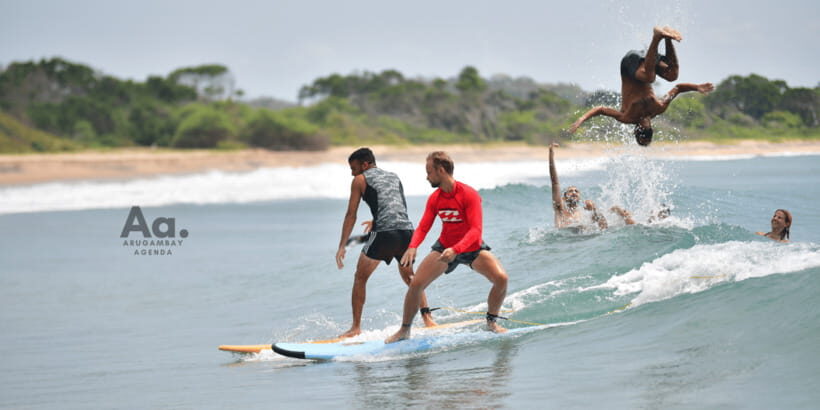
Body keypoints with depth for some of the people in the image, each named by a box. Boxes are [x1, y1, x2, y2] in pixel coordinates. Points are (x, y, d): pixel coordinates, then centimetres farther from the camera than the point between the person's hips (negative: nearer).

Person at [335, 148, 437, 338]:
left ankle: (356, 327, 3)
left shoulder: (360, 180, 10)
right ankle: (427, 316, 18)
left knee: (360, 278, 9)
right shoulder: (394, 177, 25)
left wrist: (342, 247, 5)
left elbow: (351, 215, 6)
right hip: (407, 230, 5)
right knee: (409, 277, 28)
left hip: (384, 234, -5)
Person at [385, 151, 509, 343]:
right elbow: (423, 227, -6)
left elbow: (476, 229, -29)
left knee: (501, 278, -23)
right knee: (415, 284, -10)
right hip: (445, 247, 3)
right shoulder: (434, 198, -6)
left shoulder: (469, 195, -23)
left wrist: (455, 250, -43)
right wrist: (413, 247, -27)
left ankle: (491, 321, 0)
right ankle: (404, 330, 8)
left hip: (472, 248, -3)